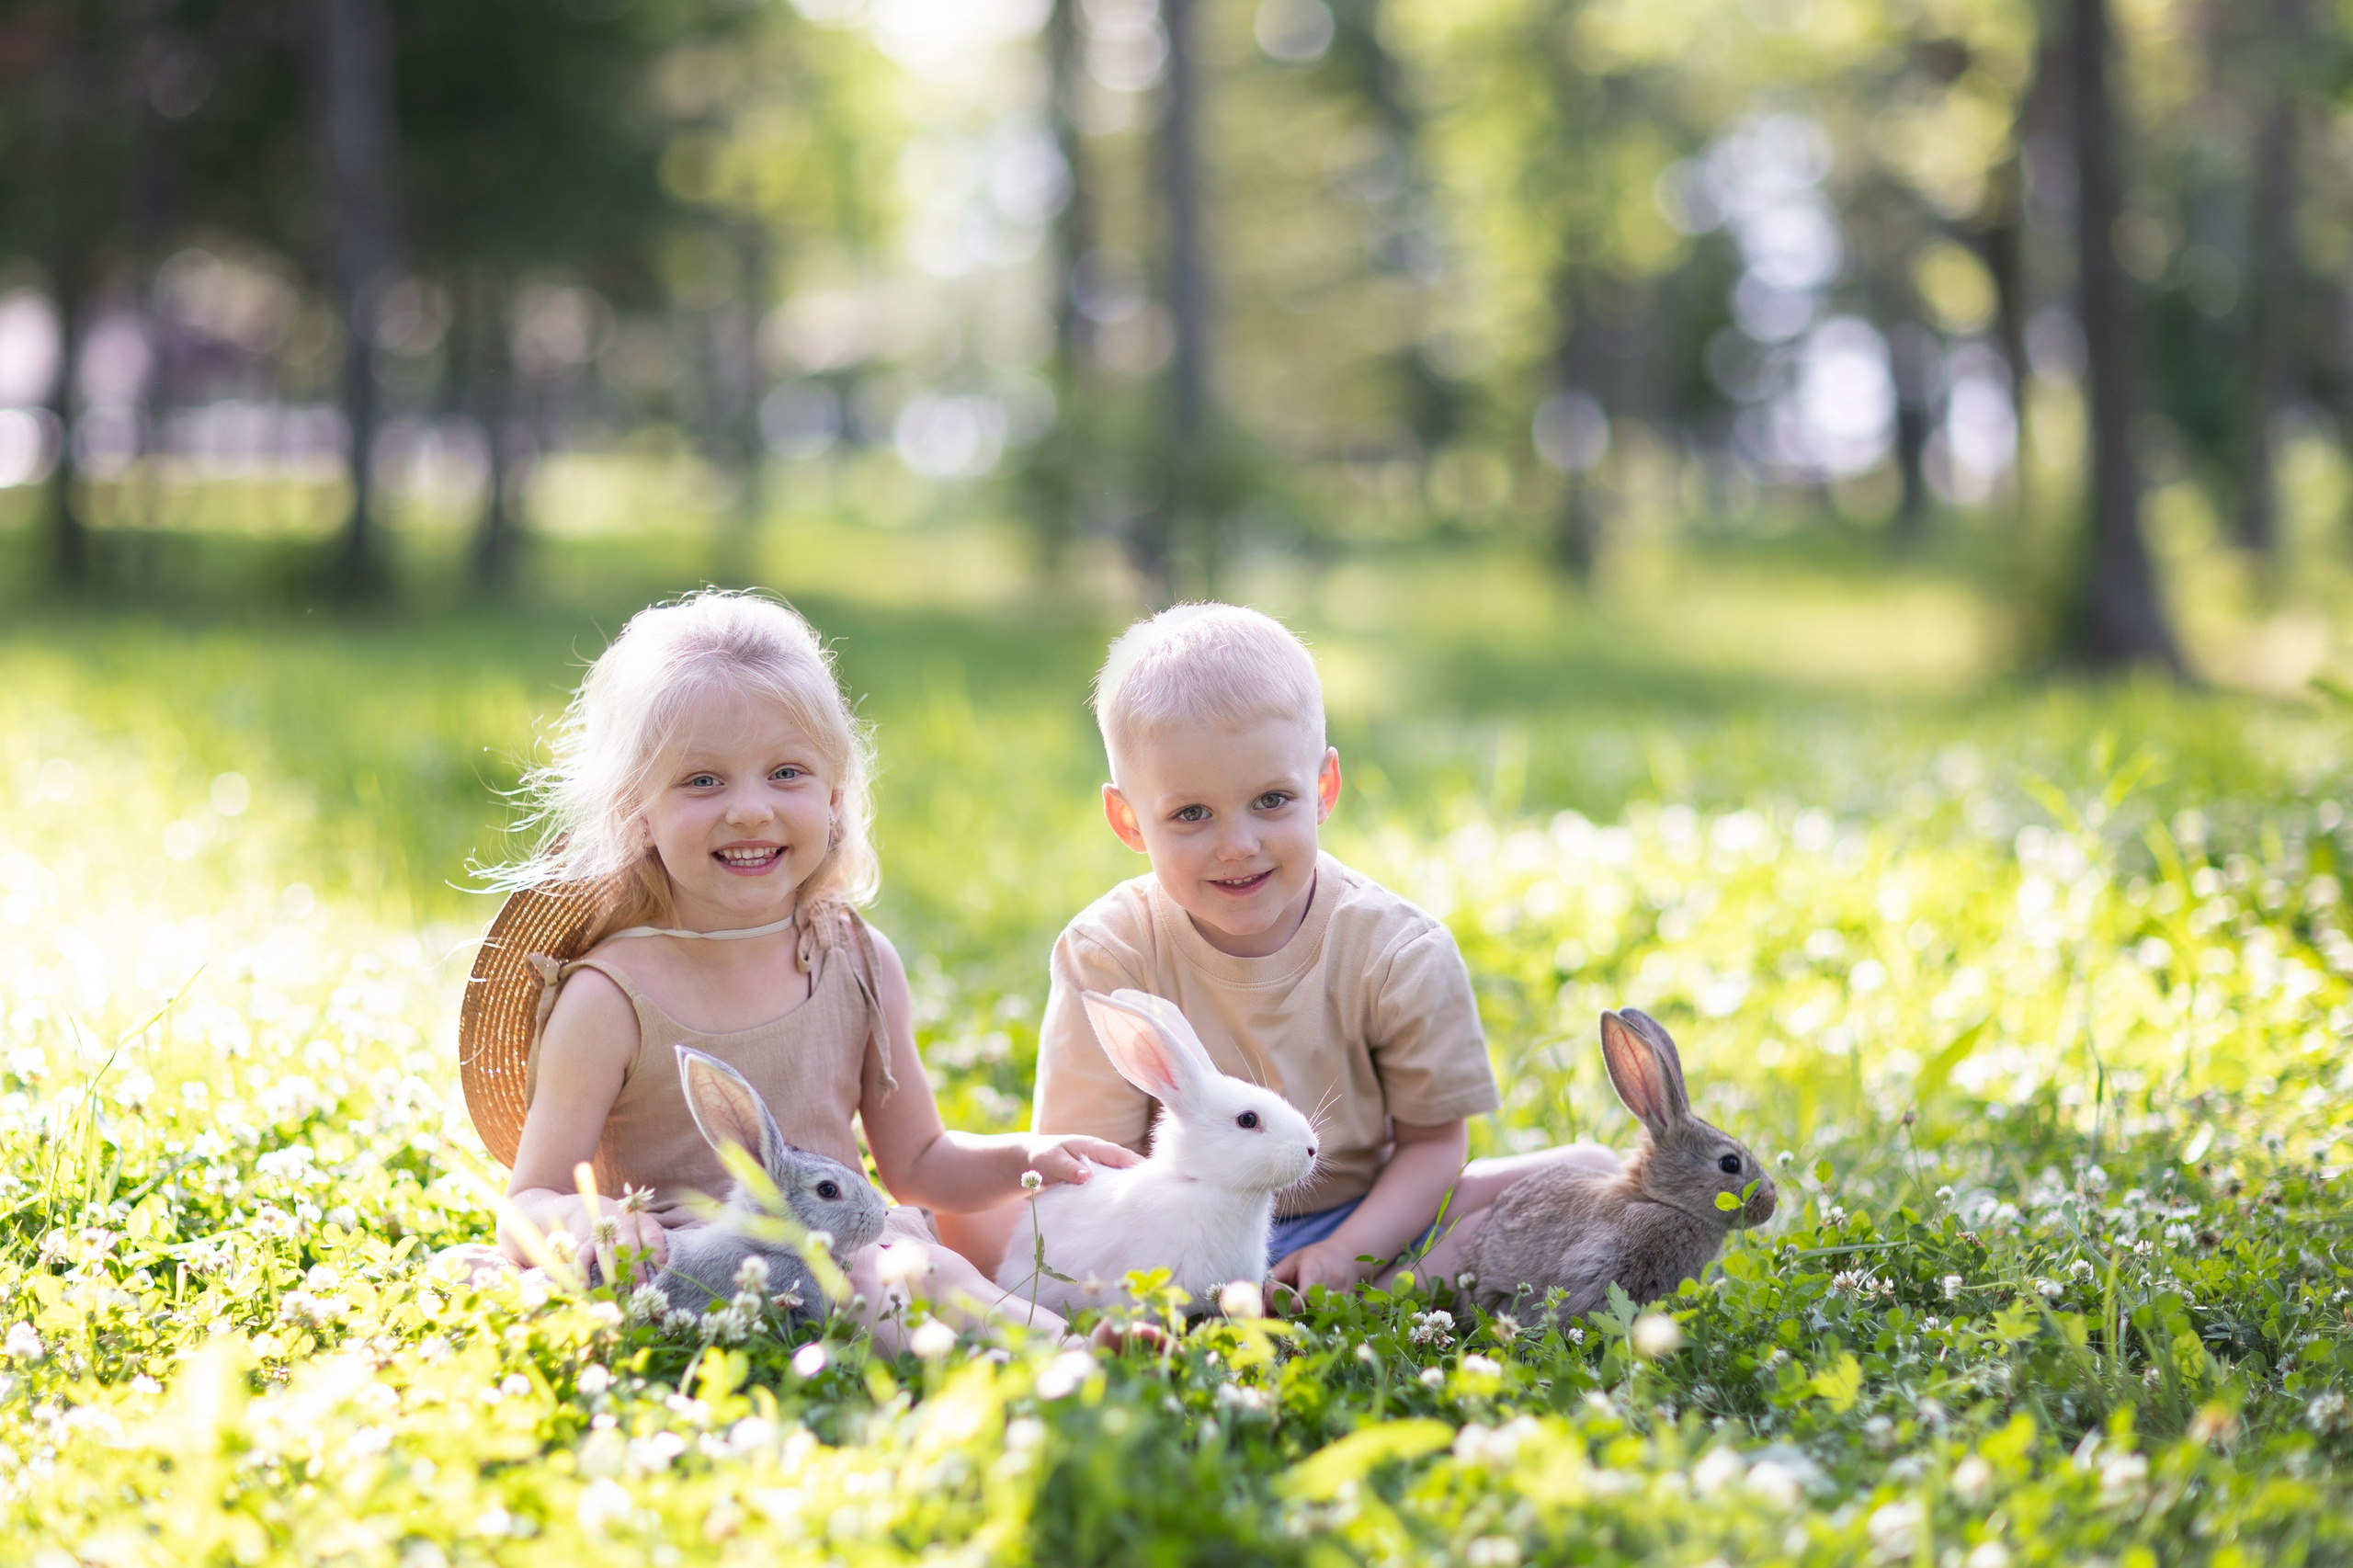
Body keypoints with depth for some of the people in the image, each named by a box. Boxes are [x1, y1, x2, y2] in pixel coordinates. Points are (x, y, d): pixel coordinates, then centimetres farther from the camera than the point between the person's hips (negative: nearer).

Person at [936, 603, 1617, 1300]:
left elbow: (1431, 1139, -3)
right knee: (961, 1200, -24)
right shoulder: (1110, 954, -12)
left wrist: (1348, 1253, -21)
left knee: (1590, 1172, -16)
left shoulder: (1397, 953, -11)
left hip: (1359, 1218, 1)